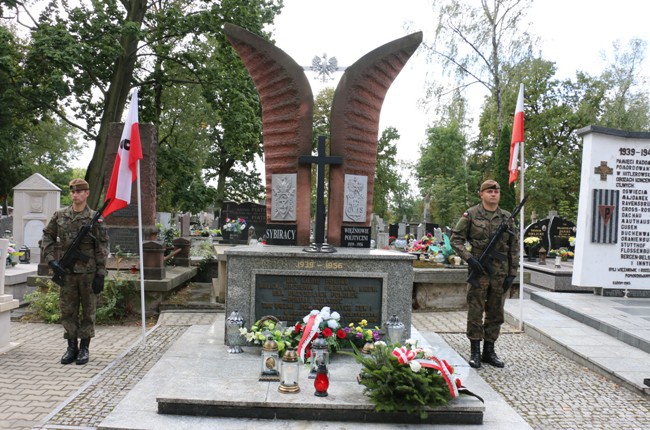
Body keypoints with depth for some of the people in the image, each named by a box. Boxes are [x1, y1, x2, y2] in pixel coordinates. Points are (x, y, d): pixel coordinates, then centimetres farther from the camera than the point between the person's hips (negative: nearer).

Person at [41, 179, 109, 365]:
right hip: (67, 272, 3)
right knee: (67, 310, 8)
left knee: (88, 311, 6)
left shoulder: (95, 218, -5)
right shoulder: (60, 215, 4)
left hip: (88, 272, -3)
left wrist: (100, 274, -10)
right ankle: (72, 346, 21)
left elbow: (102, 248, -6)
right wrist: (50, 258, 2)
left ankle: (84, 348, 17)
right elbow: (47, 236, 15)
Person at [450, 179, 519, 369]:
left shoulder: (507, 217, 8)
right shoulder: (471, 214, -1)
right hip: (479, 270, -3)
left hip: (500, 273, 3)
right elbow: (455, 238, -1)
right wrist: (469, 258, -14)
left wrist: (512, 273, 3)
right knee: (475, 312, 1)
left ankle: (489, 351, 22)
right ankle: (475, 351, 12)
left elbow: (514, 247, 9)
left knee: (495, 314, 10)